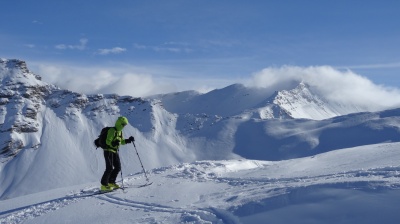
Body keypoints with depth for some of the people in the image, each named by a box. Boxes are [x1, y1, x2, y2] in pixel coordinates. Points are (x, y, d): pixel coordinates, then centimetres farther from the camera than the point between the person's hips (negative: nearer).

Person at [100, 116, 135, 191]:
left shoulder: (120, 131, 13)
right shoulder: (112, 130, -14)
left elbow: (122, 141, 21)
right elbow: (108, 141, -20)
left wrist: (128, 140, 6)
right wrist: (113, 143, -39)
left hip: (115, 151, 9)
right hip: (108, 151, -9)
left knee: (118, 167, 7)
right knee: (109, 168, -13)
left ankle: (111, 182, 21)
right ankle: (104, 185, -7)